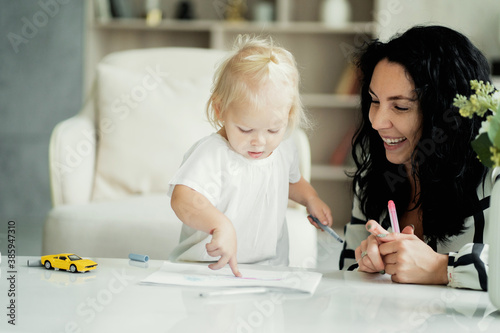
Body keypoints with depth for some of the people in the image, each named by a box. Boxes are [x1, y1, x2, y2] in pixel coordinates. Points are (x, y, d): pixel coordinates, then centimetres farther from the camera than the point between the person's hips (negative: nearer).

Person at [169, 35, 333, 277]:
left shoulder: (283, 148, 6)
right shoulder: (211, 154, -18)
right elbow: (182, 198, -35)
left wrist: (310, 198, 15)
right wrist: (220, 224, -50)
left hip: (273, 268, 8)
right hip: (210, 272, -8)